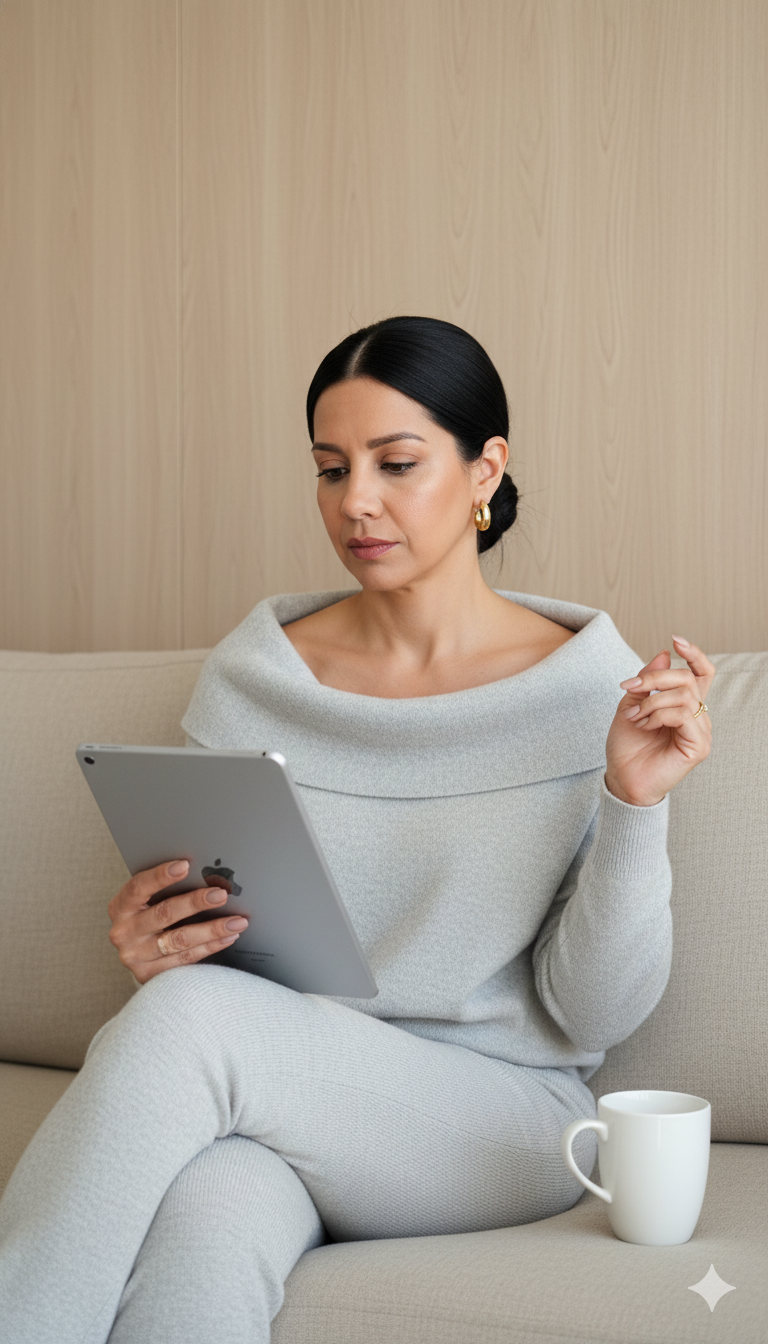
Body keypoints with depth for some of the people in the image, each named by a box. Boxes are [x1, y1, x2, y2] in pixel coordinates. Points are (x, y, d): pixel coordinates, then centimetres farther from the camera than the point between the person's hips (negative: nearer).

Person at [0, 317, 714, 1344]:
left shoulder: (593, 689, -3)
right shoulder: (249, 678, 4)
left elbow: (593, 1016, -3)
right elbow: (201, 932, 11)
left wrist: (635, 804, -17)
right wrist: (155, 944, -13)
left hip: (498, 1118, -1)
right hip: (269, 1104, 2)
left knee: (190, 1019, -31)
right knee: (202, 1225, -38)